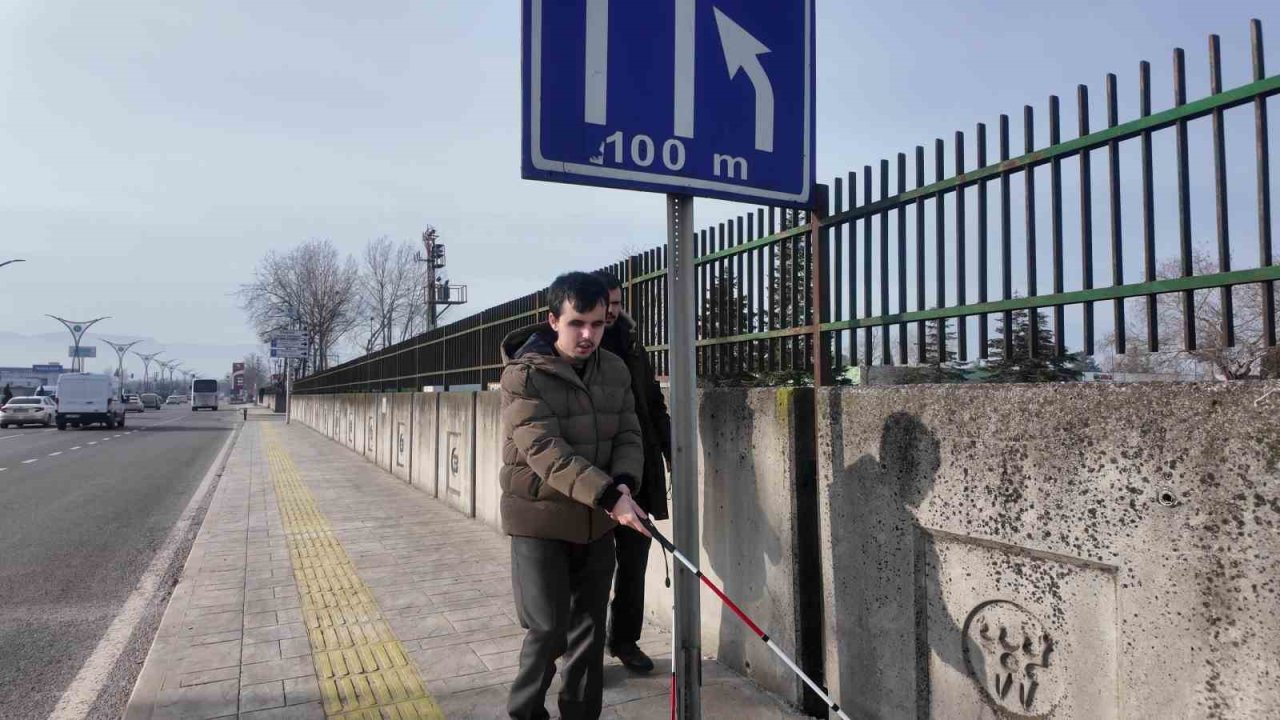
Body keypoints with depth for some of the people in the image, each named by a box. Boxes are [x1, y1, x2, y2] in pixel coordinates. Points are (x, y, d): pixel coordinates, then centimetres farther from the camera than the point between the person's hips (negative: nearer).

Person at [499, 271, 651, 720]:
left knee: (590, 628, 12)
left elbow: (628, 436, 2)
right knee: (548, 628, -2)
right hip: (539, 519, -5)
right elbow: (545, 450, -25)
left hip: (597, 521, 5)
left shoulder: (616, 371, 3)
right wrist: (609, 495, -33)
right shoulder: (523, 376, -15)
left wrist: (624, 483, -20)